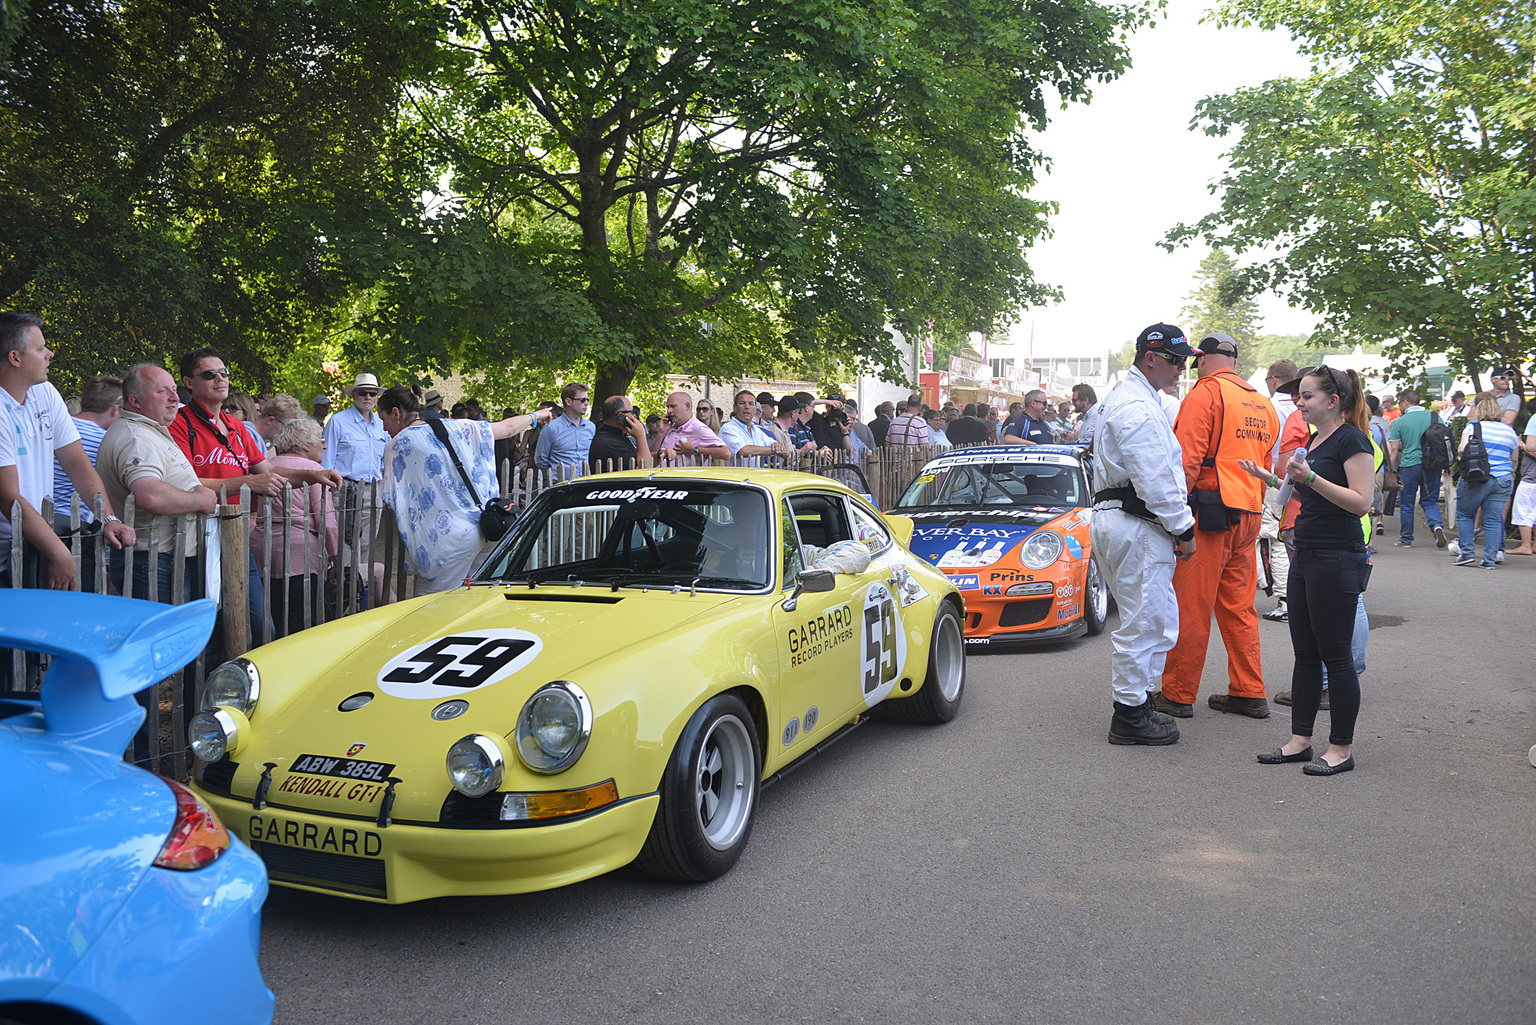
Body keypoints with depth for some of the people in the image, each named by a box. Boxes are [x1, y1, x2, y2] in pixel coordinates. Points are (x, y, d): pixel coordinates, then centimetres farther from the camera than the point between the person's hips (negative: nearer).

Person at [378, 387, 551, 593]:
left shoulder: (397, 445, -1)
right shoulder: (453, 427, 13)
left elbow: (393, 505, -3)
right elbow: (508, 428, 22)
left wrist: (402, 543, 13)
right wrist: (534, 416, 41)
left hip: (448, 540, -7)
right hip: (484, 529, 7)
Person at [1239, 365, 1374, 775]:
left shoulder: (1351, 439, -12)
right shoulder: (1316, 439, 15)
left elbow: (1361, 502, -19)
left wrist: (1310, 479, -26)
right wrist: (1272, 479, 13)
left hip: (1338, 559, -9)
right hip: (1306, 555, 9)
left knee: (1335, 655, -2)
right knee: (1305, 654, 12)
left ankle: (1341, 748, 9)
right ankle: (1300, 740, 19)